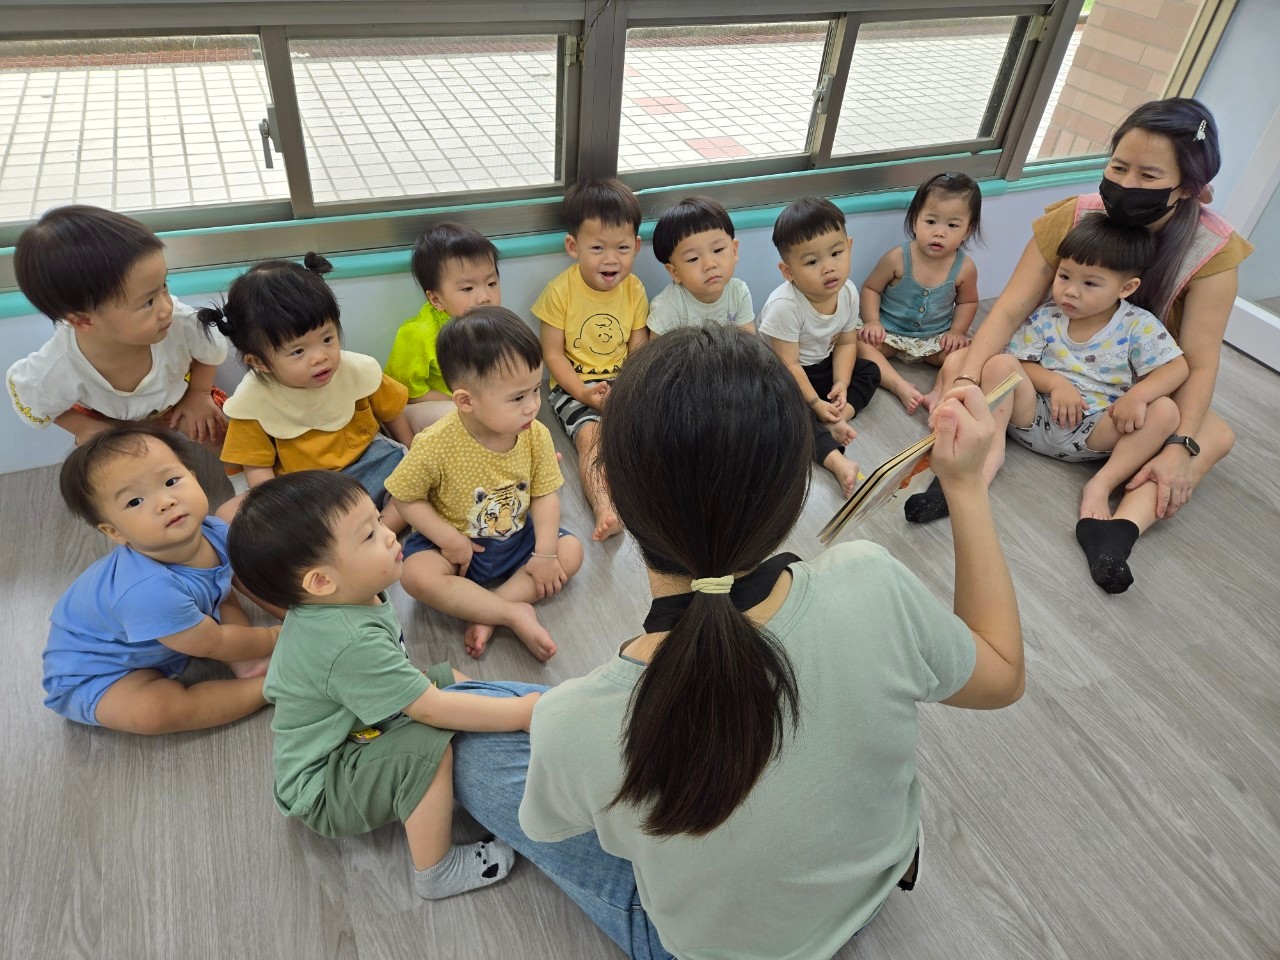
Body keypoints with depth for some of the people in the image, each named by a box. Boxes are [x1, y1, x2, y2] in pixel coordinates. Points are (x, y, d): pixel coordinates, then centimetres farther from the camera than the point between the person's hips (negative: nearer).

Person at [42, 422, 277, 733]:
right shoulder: (147, 591, -42)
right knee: (153, 711, -33)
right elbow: (214, 644, -26)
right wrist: (275, 638, -12)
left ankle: (246, 667, -3)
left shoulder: (216, 532, -21)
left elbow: (224, 596, -1)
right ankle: (268, 686, -20)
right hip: (94, 674, -8)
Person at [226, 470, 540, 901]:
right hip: (322, 794, -9)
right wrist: (520, 712, -26)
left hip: (355, 737, 10)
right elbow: (430, 709, -33)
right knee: (427, 748, -33)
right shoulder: (349, 644, -37)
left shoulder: (345, 599, -9)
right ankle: (437, 871, -13)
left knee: (451, 678, 8)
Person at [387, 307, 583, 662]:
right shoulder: (436, 444, -26)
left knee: (571, 551, -14)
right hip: (457, 543, -3)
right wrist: (448, 538, -23)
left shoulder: (536, 435, -16)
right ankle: (517, 613, -24)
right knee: (417, 575, -29)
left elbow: (545, 495, -8)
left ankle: (485, 613, -19)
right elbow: (406, 497, -14)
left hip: (518, 539, 4)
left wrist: (545, 552, -17)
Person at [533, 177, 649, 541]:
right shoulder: (561, 291, -9)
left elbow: (638, 350, 4)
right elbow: (553, 353, -8)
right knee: (590, 433, -28)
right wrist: (584, 392, -21)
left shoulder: (634, 289, 2)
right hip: (574, 385, -4)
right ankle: (604, 511, -39)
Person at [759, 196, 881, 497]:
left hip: (822, 367, 7)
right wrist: (816, 404, -24)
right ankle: (836, 459, -42)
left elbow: (846, 343, 0)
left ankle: (835, 422, -20)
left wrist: (841, 384, -14)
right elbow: (789, 365, -26)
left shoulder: (848, 292, -12)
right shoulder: (784, 306, -32)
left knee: (869, 371, -2)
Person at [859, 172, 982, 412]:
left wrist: (957, 331, -8)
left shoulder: (965, 268, -11)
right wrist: (872, 321, -18)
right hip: (891, 332, -1)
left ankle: (940, 392, -26)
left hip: (936, 339, 2)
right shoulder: (897, 258, -18)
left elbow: (968, 302, 7)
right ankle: (900, 385, -32)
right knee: (858, 341, -27)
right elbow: (871, 288, -5)